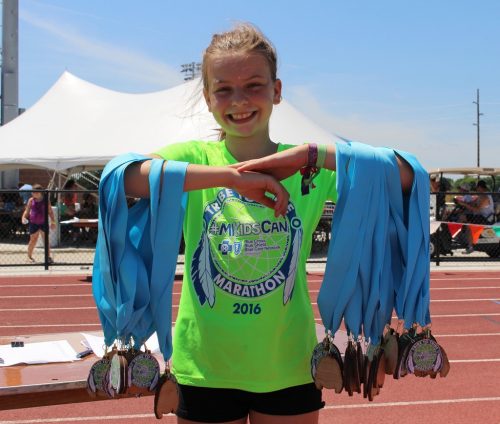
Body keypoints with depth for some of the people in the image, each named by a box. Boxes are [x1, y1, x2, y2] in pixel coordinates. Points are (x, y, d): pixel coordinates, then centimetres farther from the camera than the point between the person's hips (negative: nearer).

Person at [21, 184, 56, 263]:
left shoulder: (45, 200, -1)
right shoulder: (31, 200, 1)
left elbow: (50, 212, 6)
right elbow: (27, 211, 6)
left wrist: (53, 221, 2)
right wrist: (24, 217, -12)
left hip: (43, 223, 0)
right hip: (33, 223, 0)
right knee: (33, 240, 5)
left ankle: (48, 256, 7)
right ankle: (29, 256, 20)